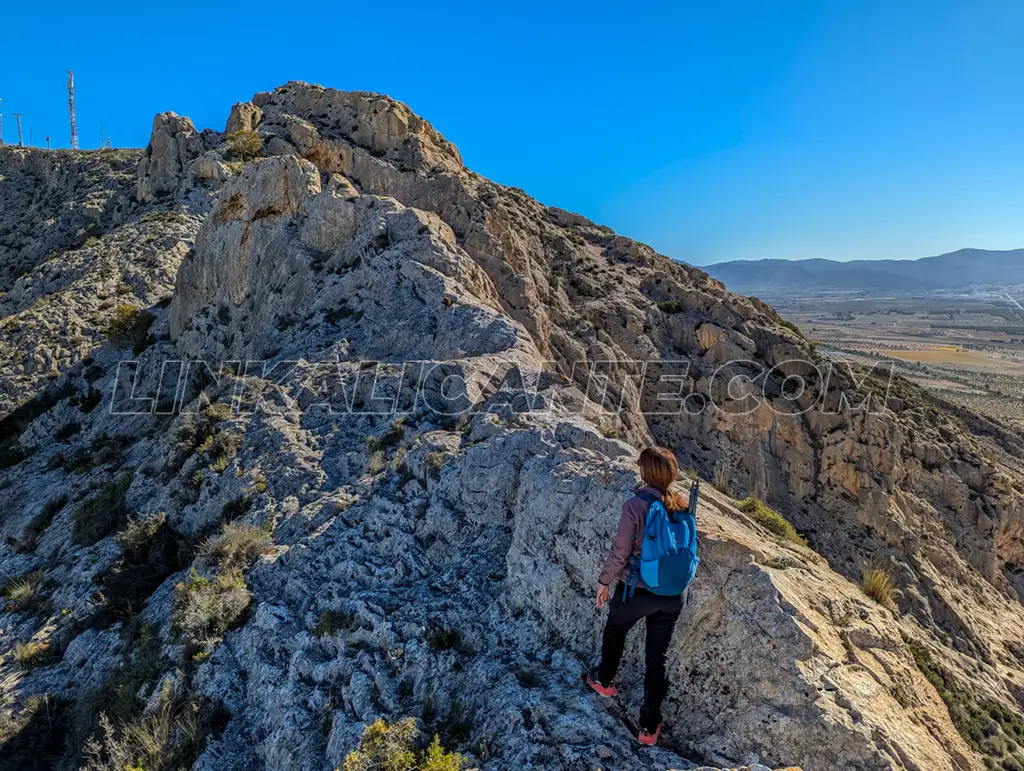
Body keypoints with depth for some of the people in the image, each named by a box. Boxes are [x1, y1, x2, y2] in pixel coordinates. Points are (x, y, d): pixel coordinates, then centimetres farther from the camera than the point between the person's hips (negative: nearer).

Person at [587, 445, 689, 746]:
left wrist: (604, 581, -3)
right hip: (672, 596, 4)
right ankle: (649, 727, 24)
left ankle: (604, 681, 47)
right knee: (657, 657, 15)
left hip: (636, 591, -3)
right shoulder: (681, 506, -6)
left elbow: (620, 552, -17)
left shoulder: (635, 504, -22)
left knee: (614, 632, 26)